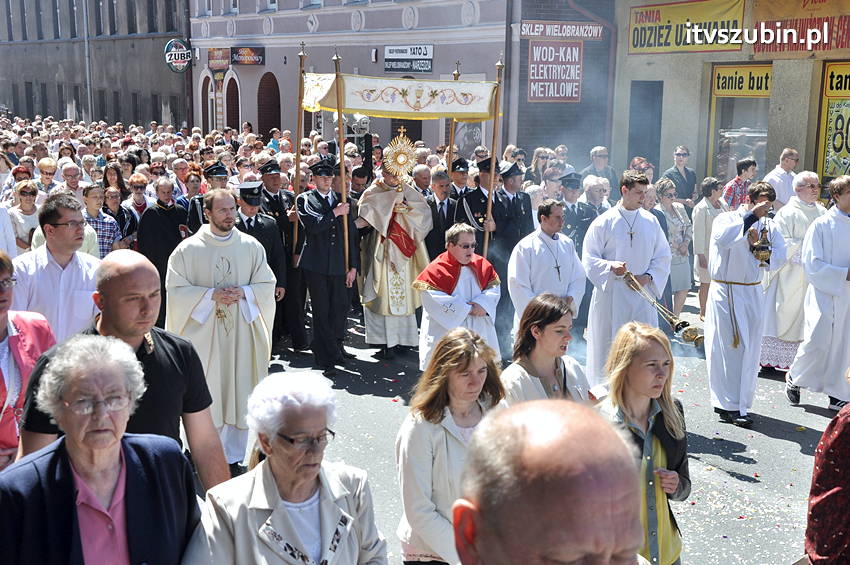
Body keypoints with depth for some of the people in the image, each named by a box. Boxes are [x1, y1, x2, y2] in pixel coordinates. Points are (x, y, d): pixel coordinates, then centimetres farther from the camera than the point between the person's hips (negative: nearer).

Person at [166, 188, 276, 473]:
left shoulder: (251, 246, 5)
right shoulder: (188, 249, -1)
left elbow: (267, 285, 8)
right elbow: (176, 290, -2)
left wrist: (243, 293, -11)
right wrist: (211, 295, -15)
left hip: (241, 331, 2)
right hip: (203, 331, -2)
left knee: (237, 392, 4)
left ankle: (233, 456, 16)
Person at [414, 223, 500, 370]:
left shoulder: (482, 265, 7)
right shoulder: (436, 270, -11)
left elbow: (494, 288, 5)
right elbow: (433, 300, -18)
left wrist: (483, 304, -16)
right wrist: (466, 308, -15)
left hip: (479, 331, 5)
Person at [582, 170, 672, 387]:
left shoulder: (651, 221, 7)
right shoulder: (604, 222, -2)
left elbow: (663, 257, 11)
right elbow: (589, 259, -3)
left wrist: (647, 277, -6)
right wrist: (610, 266, -21)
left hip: (642, 293, 3)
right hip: (611, 294, -3)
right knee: (608, 347, 2)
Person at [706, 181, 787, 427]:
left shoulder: (769, 226, 9)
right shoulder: (727, 219, -4)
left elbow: (779, 257, 0)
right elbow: (723, 238, -27)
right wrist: (751, 216, -23)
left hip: (753, 294, 5)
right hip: (726, 293, -5)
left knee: (749, 349, 7)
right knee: (728, 347, -5)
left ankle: (740, 402, 18)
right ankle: (729, 406, 2)